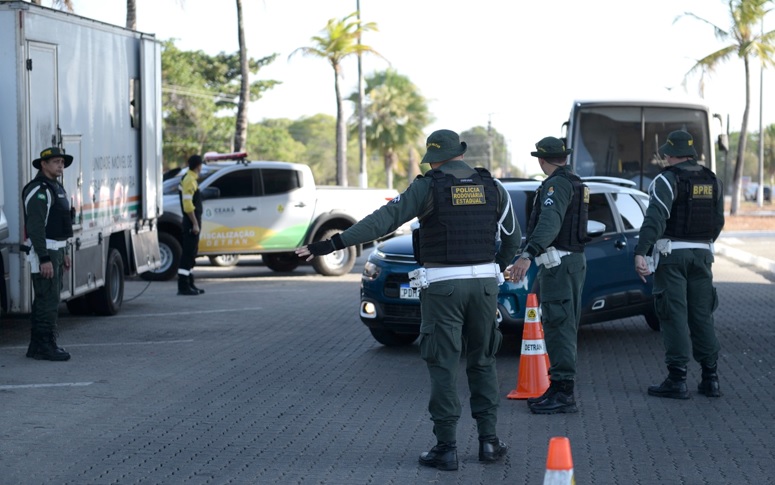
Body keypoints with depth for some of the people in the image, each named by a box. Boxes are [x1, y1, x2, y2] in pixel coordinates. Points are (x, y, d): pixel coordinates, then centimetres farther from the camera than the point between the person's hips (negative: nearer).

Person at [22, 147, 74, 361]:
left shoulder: (56, 188, 16)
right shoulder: (38, 190, -16)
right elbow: (35, 227, -22)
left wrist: (64, 253, 21)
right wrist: (44, 259, -26)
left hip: (55, 250, 10)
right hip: (43, 251, -10)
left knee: (44, 300, 12)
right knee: (49, 300, -11)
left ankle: (37, 346, 17)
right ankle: (46, 346, -9)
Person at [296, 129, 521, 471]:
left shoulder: (428, 187, -7)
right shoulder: (492, 187, 6)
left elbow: (384, 219, -16)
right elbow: (513, 236, 12)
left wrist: (334, 244, -18)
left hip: (443, 286, -4)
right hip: (483, 283, 4)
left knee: (443, 366, 1)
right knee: (482, 363, 15)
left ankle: (446, 448, 2)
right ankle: (489, 440, 14)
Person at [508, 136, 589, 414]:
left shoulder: (556, 184, -13)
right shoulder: (574, 183, 20)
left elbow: (550, 222, -30)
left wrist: (528, 255, -42)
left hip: (558, 263, -11)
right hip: (574, 259, 11)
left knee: (559, 327, -12)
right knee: (564, 327, 13)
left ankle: (563, 393, -15)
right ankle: (560, 390, 18)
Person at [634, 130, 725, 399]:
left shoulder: (667, 180, -10)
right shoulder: (712, 181, 10)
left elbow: (655, 218, -22)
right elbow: (718, 222, 16)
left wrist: (640, 253, -28)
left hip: (671, 255, -6)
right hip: (702, 254, 6)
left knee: (674, 316, -3)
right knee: (702, 316, 11)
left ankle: (677, 380, -4)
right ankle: (710, 378, 11)